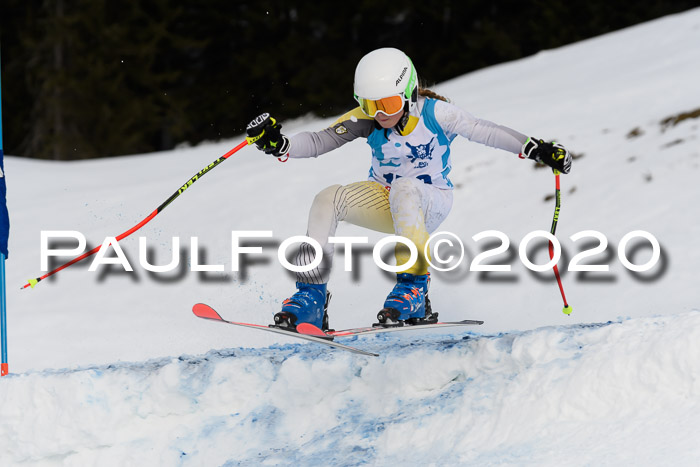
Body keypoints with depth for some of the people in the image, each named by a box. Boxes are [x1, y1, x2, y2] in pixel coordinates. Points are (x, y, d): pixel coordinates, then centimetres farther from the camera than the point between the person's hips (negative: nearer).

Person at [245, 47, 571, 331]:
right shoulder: (366, 119, -10)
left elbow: (483, 131, -19)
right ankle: (311, 295, -23)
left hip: (430, 204, -4)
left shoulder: (433, 112, -18)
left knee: (403, 188, -39)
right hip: (385, 202, 4)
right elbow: (321, 141, -14)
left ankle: (414, 289, -40)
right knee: (328, 200, -24)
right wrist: (279, 145, -31)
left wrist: (534, 148, -29)